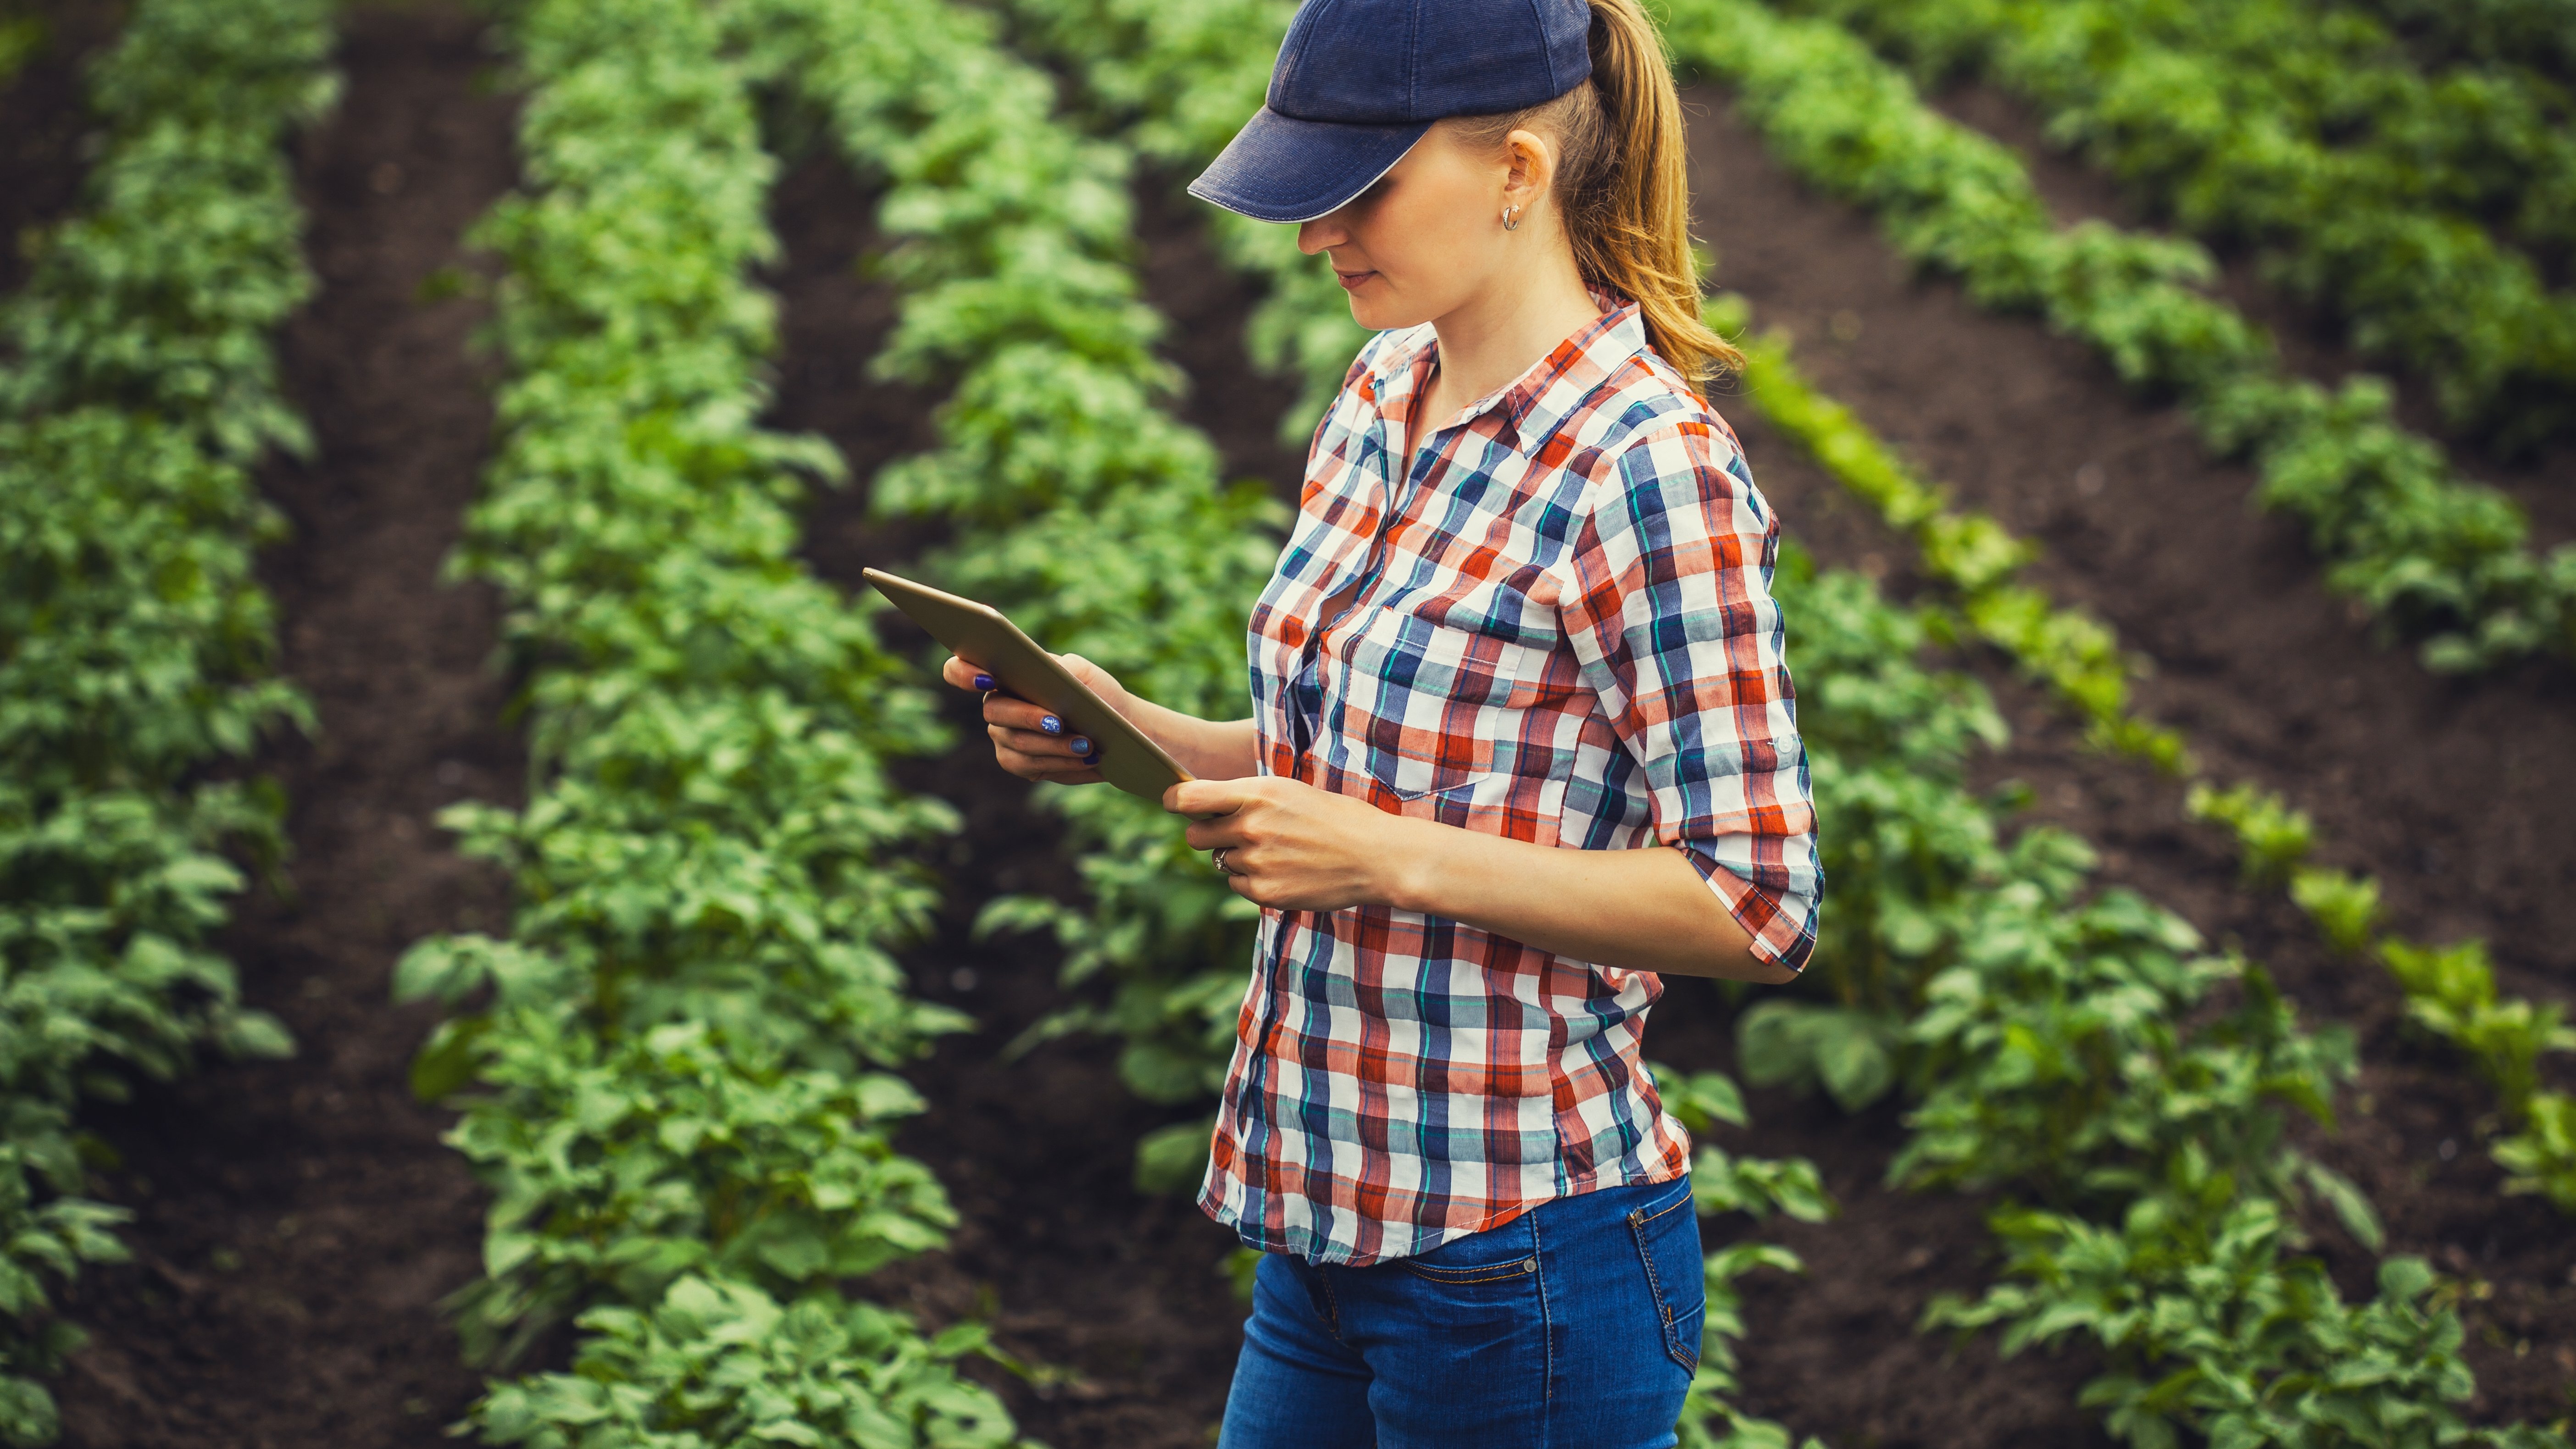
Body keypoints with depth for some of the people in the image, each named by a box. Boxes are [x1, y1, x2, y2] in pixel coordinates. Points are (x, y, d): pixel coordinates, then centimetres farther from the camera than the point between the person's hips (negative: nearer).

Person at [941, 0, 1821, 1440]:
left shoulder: (1653, 473, -18)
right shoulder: (1385, 396, 7)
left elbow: (1755, 908, -19)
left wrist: (1388, 860, -24)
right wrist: (1135, 738, 0)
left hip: (1522, 1248, -8)